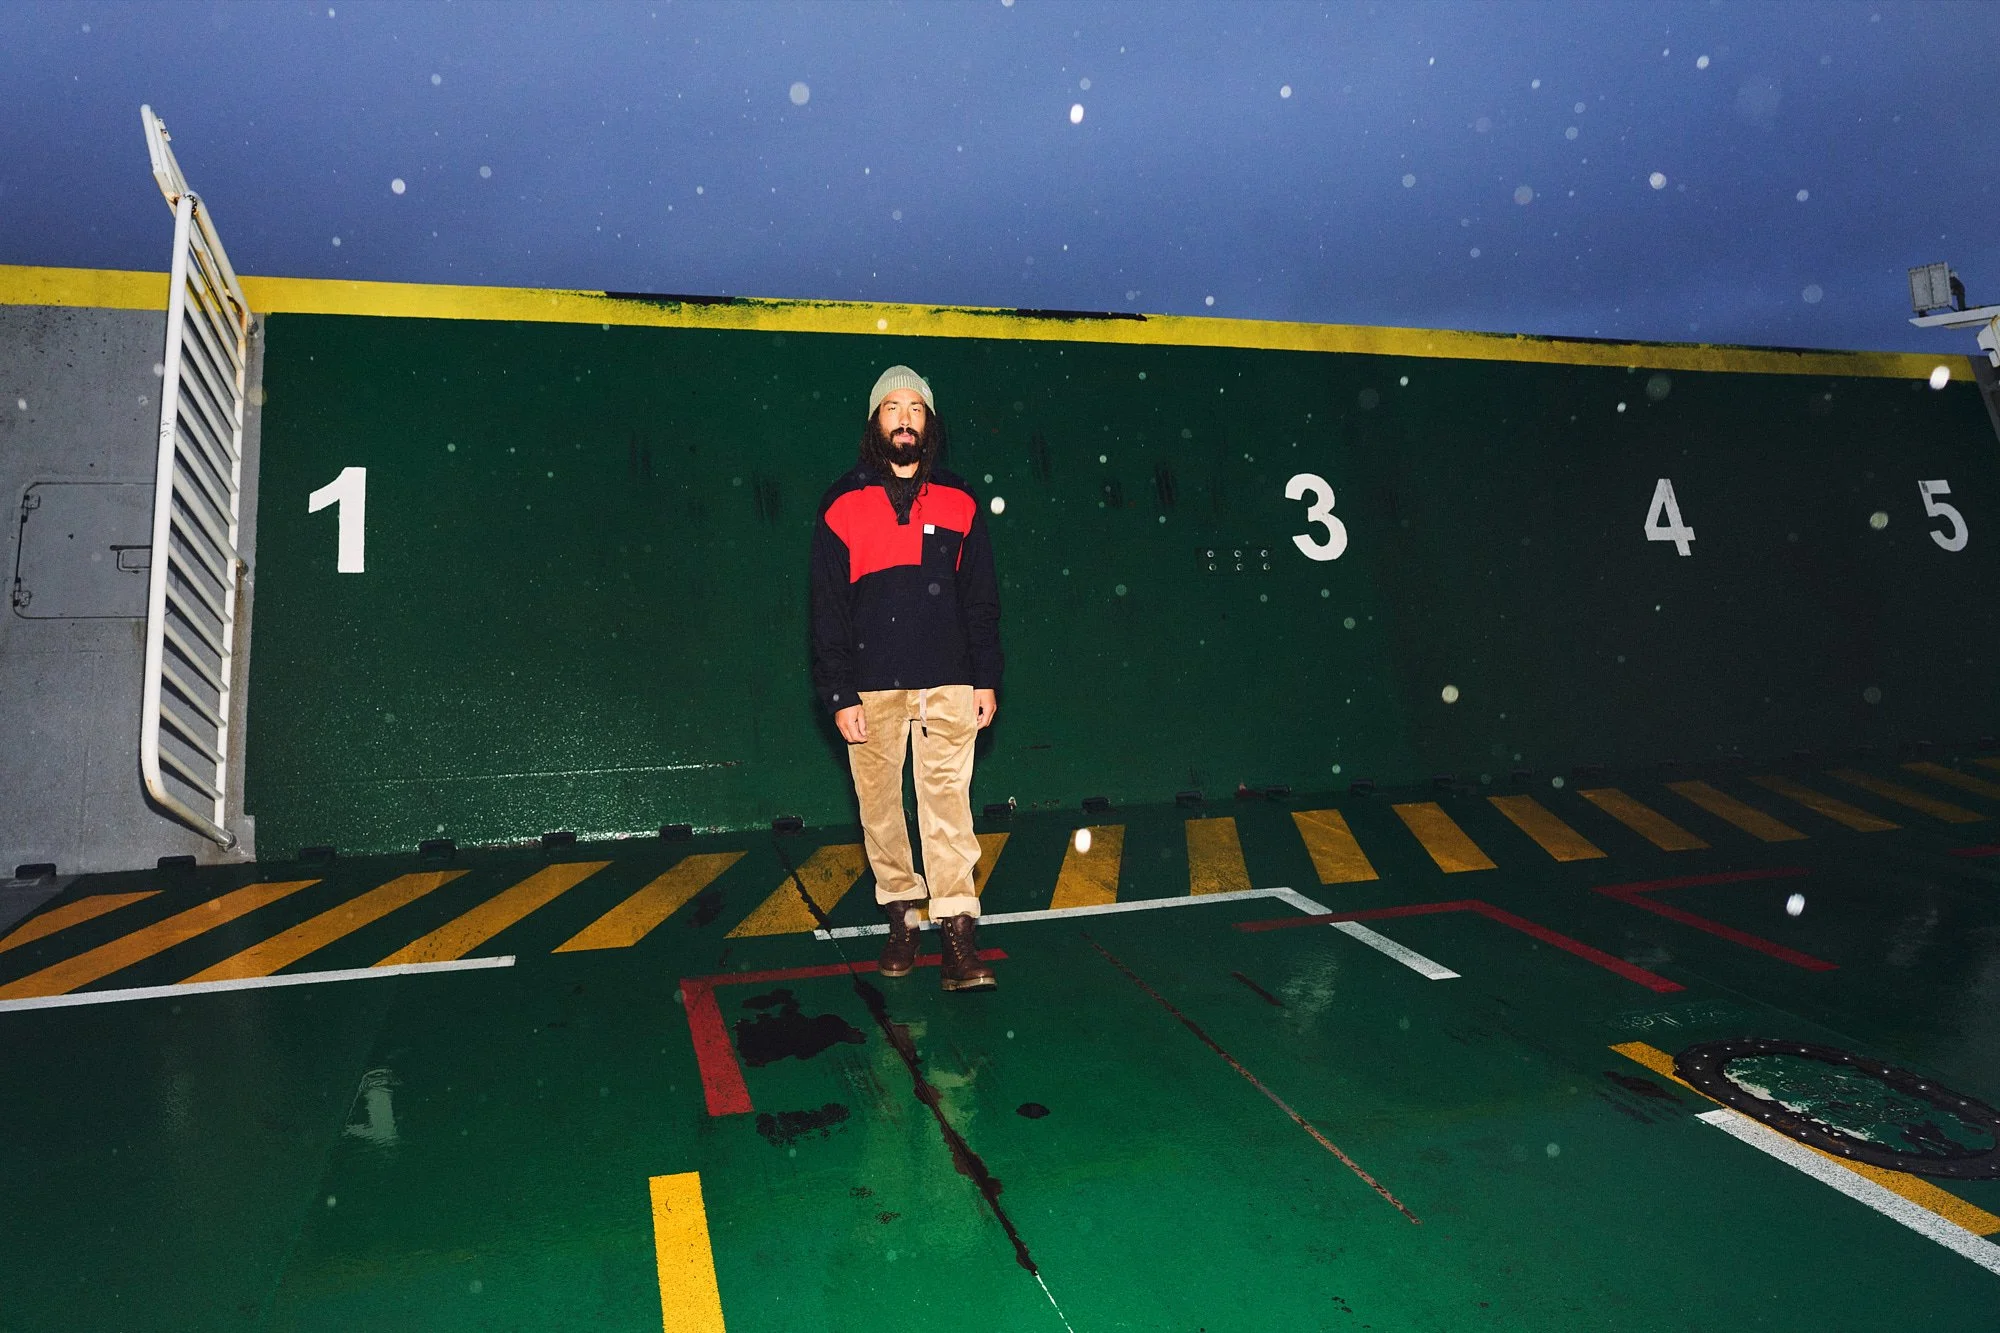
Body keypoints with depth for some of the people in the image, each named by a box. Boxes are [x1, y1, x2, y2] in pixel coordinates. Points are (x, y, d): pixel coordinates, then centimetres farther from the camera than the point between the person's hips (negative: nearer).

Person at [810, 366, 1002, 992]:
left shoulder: (958, 503, 8)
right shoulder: (843, 505, 3)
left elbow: (981, 600, 12)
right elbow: (828, 609, 1)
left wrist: (986, 679, 7)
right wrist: (840, 696, -4)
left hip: (947, 683, 0)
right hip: (871, 687, 0)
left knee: (948, 803, -5)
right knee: (880, 805, 6)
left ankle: (958, 931, -4)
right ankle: (900, 916, 20)